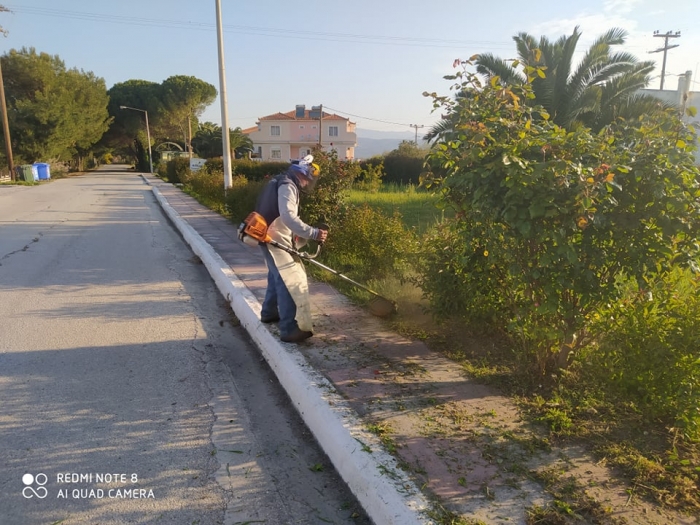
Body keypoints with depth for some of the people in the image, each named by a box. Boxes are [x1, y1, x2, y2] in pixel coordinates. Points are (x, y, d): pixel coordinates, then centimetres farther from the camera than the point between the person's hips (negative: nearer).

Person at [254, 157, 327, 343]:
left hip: (275, 239, 11)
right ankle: (290, 329, -11)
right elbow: (288, 217, -31)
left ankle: (269, 312, 43)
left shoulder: (284, 183, 16)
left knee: (278, 277, 26)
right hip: (275, 241, -11)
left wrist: (297, 238, 14)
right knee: (292, 282, -11)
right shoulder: (287, 186, -17)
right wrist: (313, 233, -34)